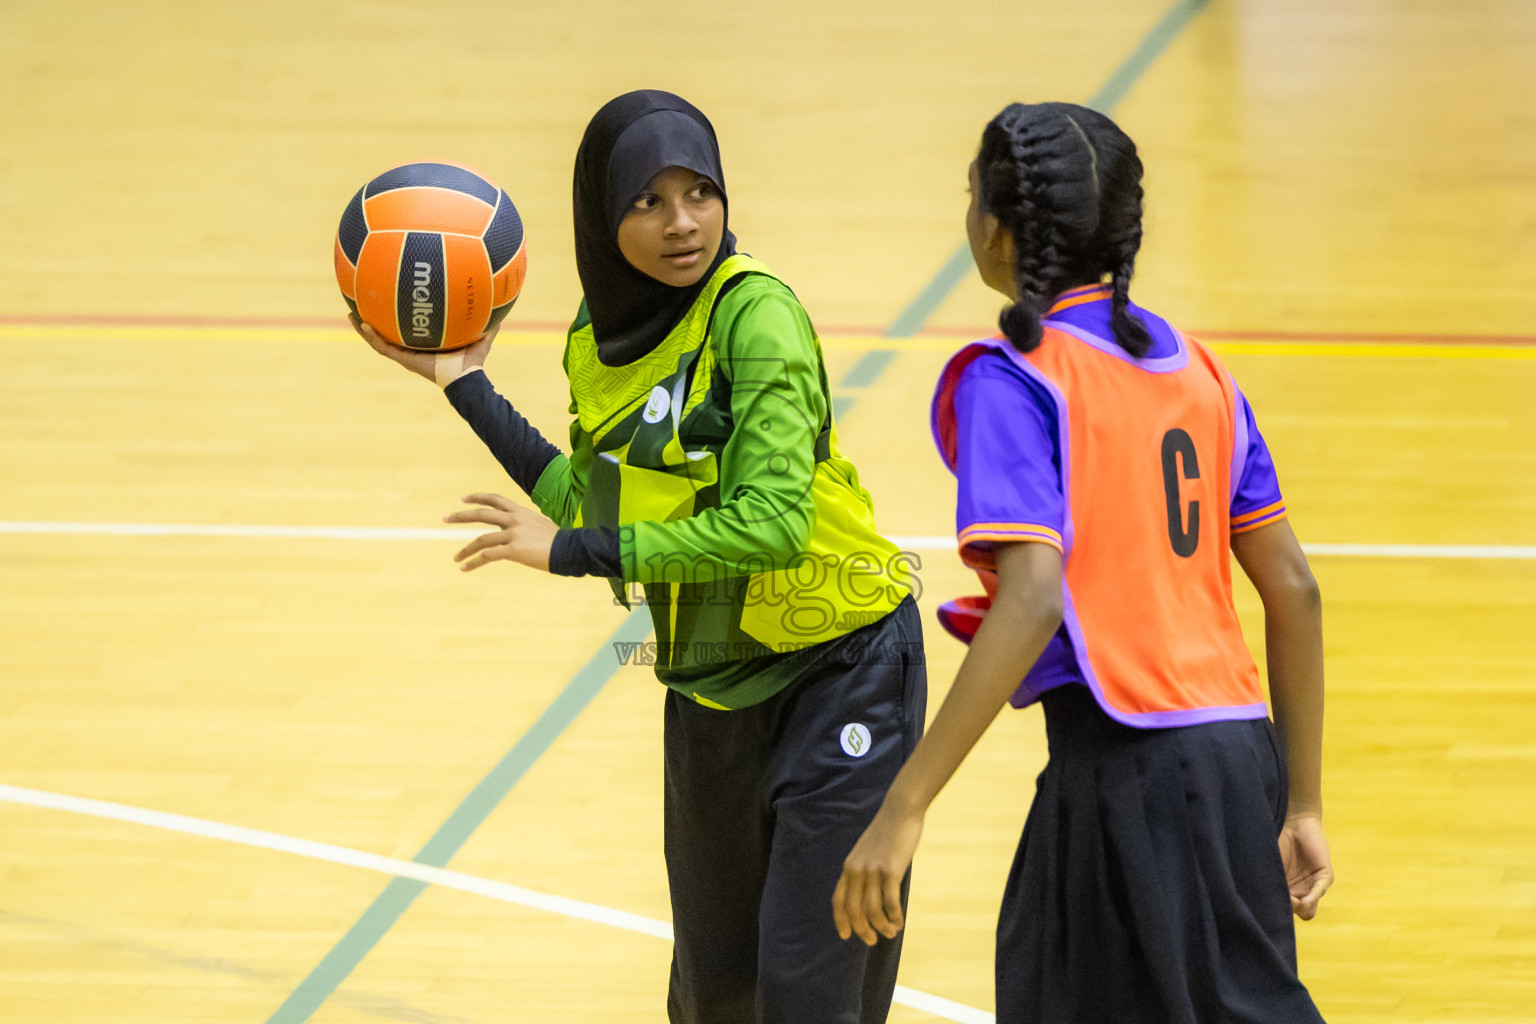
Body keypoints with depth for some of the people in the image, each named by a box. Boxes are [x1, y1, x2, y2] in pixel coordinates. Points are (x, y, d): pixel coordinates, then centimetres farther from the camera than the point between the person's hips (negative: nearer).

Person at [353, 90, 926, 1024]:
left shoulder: (756, 314, -22)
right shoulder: (600, 334, 0)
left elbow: (770, 521, -29)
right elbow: (599, 505, 11)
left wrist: (571, 551, -25)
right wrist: (468, 386, 8)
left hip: (840, 673, -7)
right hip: (712, 684, 7)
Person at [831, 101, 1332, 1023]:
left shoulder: (1009, 382, -9)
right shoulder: (1192, 366, 13)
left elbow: (1033, 599, -21)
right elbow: (1293, 589, 12)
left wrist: (905, 807, -23)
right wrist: (1301, 806, 19)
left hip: (1127, 765, -7)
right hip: (1237, 751, 7)